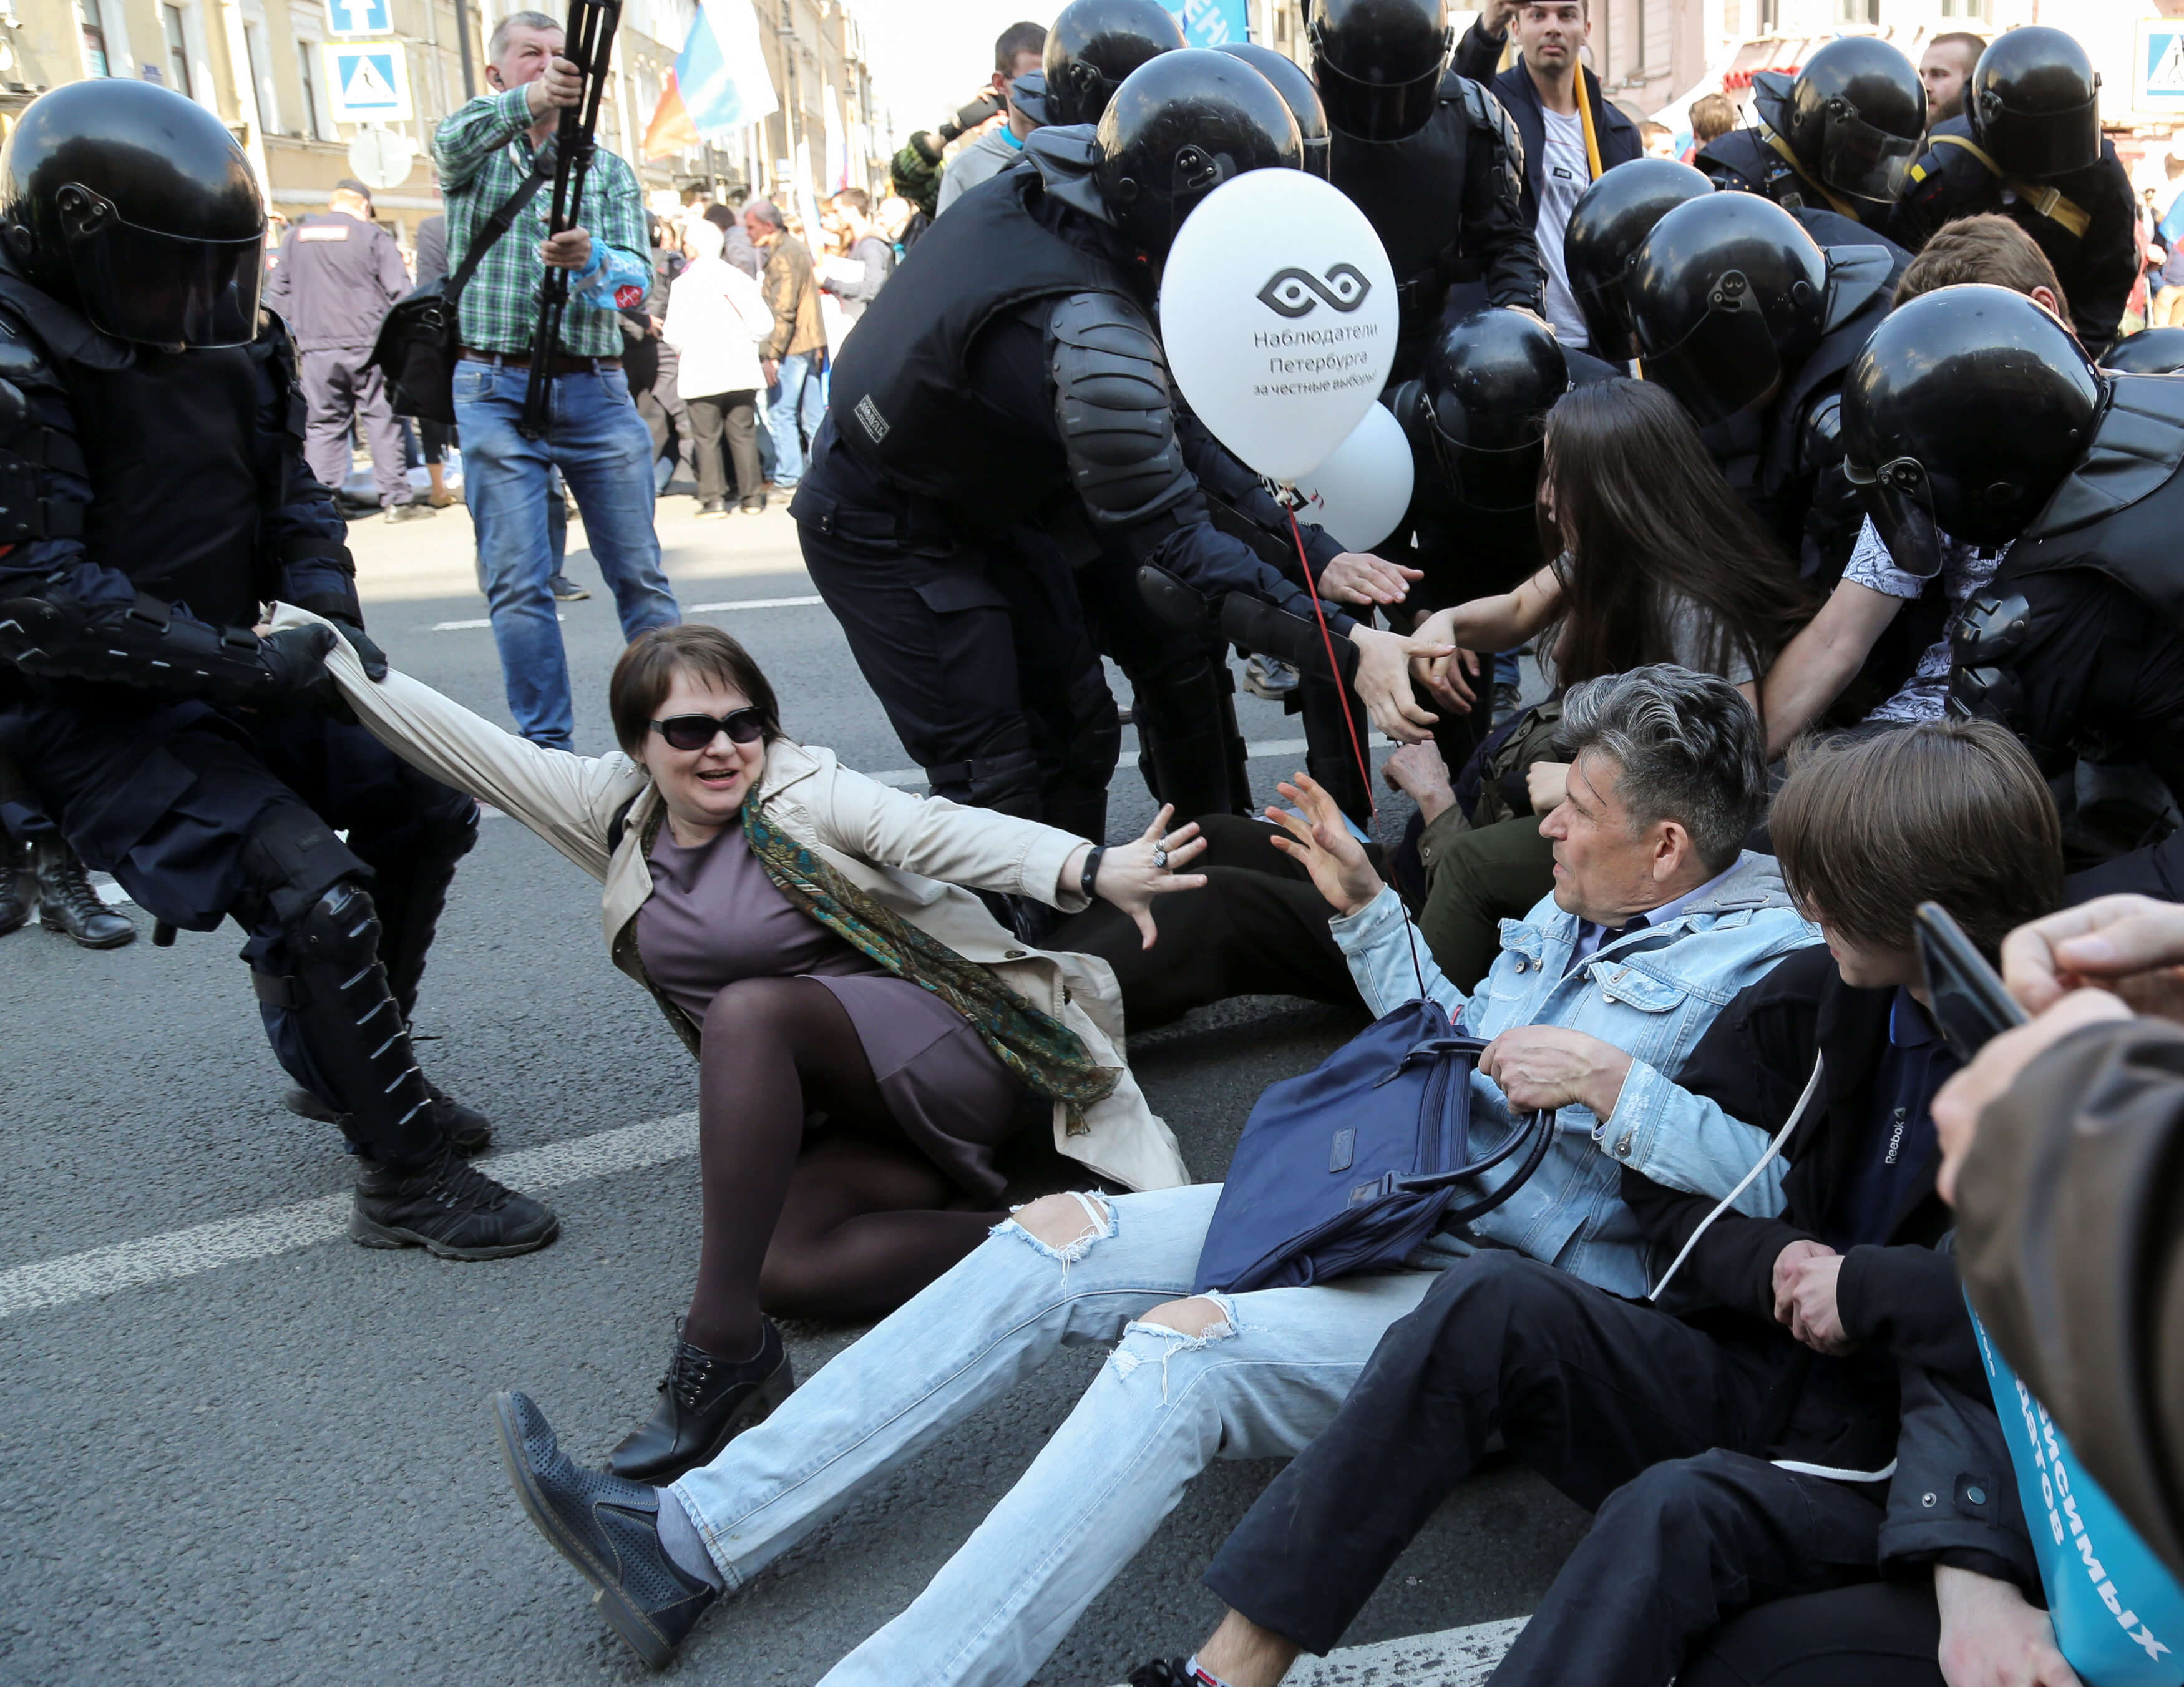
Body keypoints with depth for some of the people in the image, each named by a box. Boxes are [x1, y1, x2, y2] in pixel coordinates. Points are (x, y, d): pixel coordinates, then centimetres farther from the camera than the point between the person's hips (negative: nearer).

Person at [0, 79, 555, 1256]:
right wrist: (248, 666, -28)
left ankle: (341, 1059, 26)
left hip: (234, 677, 9)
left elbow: (291, 496, 12)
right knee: (312, 885, -24)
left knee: (427, 803, 10)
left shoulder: (220, 343, 5)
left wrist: (329, 617, -7)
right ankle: (406, 1181, -11)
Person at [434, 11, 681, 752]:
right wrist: (525, 103, -36)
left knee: (639, 572, 1)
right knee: (519, 581, -4)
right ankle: (546, 747, 2)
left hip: (596, 387, 2)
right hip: (497, 389, -1)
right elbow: (453, 138, -16)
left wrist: (590, 259, -25)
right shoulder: (475, 153, 11)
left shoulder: (608, 169, 14)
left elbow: (638, 276, -1)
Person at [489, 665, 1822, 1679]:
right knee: (1056, 1240, -5)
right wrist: (1368, 911, 19)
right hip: (1386, 1213, 8)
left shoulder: (1763, 972, -11)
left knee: (1183, 1348, -32)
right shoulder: (1573, 912, 14)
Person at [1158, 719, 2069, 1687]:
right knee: (1489, 1299, -20)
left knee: (1673, 1511, -37)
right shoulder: (1822, 993, 5)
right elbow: (1670, 1185, 7)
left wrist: (1862, 1288, -16)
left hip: (1886, 1462, -5)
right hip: (1744, 1373, 6)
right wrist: (1775, 1270, -12)